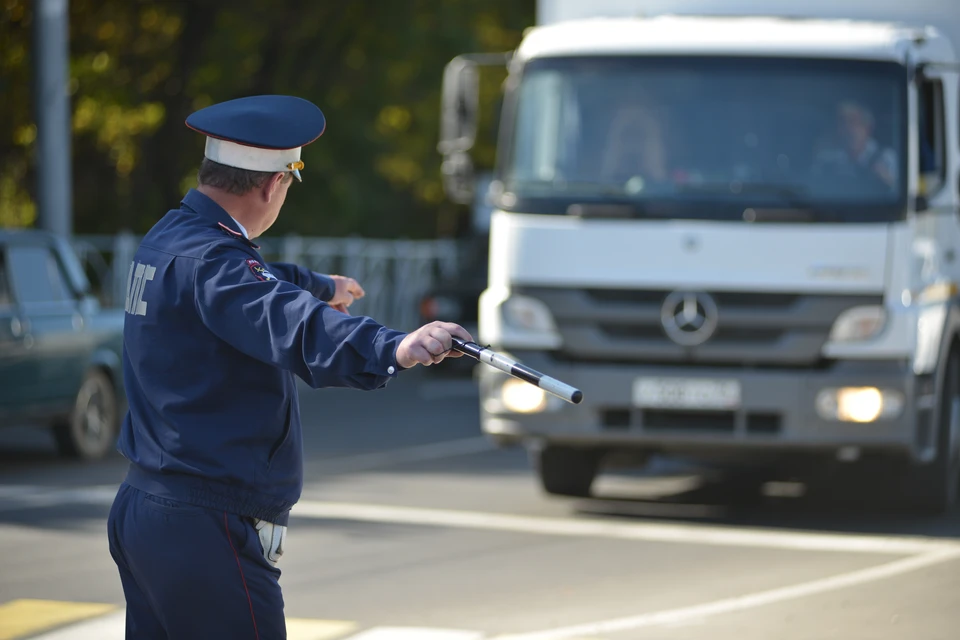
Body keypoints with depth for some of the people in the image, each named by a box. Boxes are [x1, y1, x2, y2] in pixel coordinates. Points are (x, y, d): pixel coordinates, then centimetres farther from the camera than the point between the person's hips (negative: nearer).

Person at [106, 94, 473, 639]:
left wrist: (322, 286, 55)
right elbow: (288, 324, -39)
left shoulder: (167, 238, 14)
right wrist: (394, 349, -53)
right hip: (206, 530, -11)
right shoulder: (206, 259, -18)